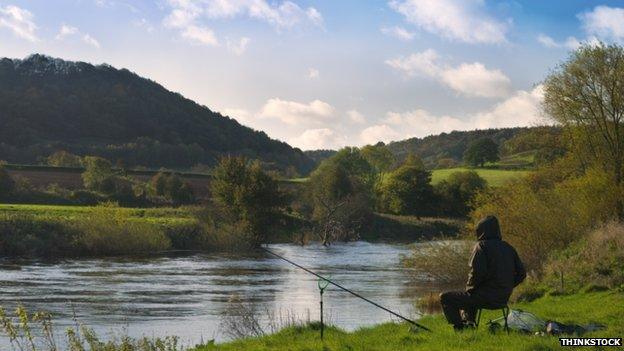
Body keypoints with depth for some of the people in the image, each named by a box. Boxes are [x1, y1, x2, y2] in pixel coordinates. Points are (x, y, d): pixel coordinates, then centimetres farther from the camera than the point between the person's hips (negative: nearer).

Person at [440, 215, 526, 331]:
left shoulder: (482, 246, -10)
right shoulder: (508, 248, 11)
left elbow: (477, 272, -22)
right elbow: (521, 273, 11)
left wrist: (469, 287, -5)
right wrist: (506, 288, 17)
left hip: (485, 297, -8)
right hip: (503, 299, 8)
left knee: (445, 298, 5)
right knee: (467, 297, 37)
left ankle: (460, 328, -1)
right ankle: (469, 324, 27)